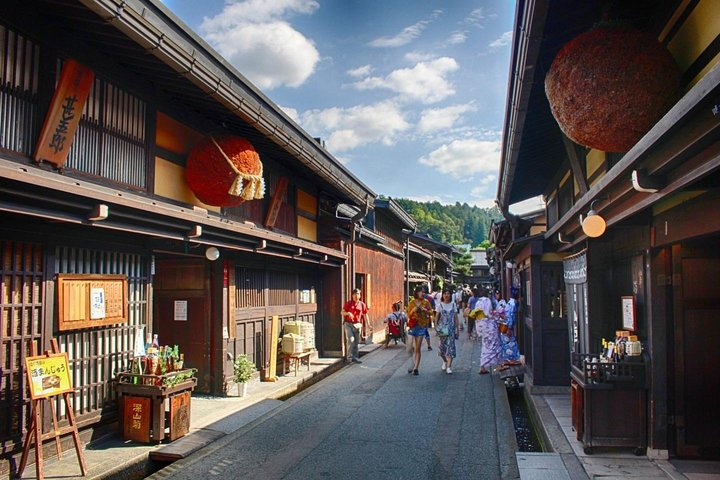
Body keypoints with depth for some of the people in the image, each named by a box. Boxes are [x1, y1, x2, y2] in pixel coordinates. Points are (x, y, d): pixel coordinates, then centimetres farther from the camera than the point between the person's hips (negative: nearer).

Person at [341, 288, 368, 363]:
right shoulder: (348, 303, 2)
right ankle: (350, 357, -6)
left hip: (357, 324, 3)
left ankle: (355, 357, 14)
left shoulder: (362, 304, 7)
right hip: (348, 324, -3)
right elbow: (342, 312, 3)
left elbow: (365, 315, 10)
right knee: (350, 340, -14)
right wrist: (348, 313, -18)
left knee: (357, 341, 5)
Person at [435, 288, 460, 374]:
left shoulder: (453, 305, 5)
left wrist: (457, 328, 4)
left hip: (451, 328, 0)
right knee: (442, 346, 1)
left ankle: (449, 366, -7)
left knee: (451, 346, -9)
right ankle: (445, 361, 30)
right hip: (442, 328, 0)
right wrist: (436, 326, -8)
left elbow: (456, 317, 8)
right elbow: (436, 317, 2)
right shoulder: (440, 305, 2)